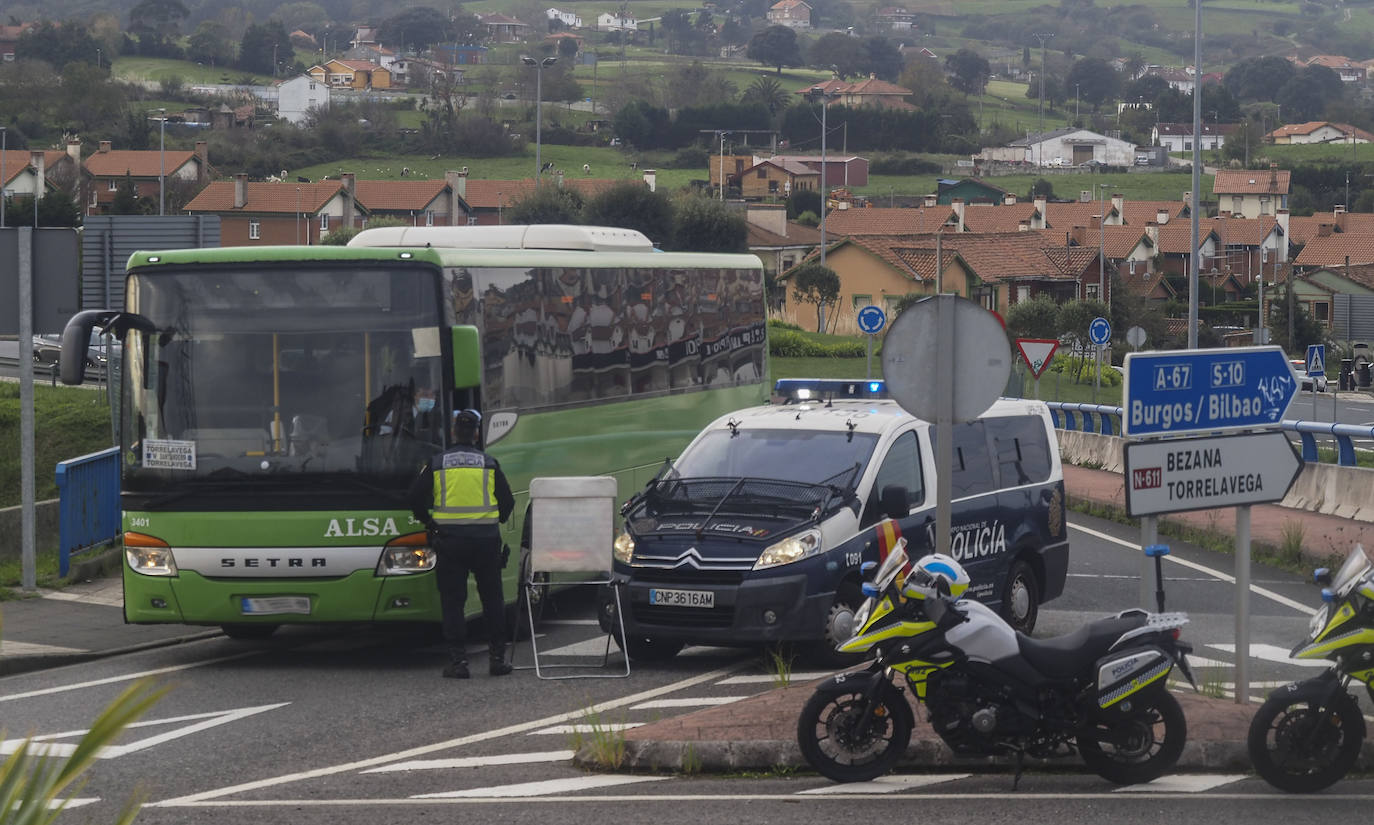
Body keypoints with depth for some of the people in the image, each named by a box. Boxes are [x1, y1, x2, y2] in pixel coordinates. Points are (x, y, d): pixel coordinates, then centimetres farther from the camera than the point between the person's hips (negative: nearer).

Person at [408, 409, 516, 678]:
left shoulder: (437, 464, 1)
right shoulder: (489, 464, 3)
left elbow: (416, 498, 2)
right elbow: (507, 502, 6)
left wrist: (429, 523, 19)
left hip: (450, 538, -1)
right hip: (486, 539, 1)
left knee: (452, 601, 3)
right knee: (492, 600, 11)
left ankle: (458, 661, -3)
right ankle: (498, 658, 12)